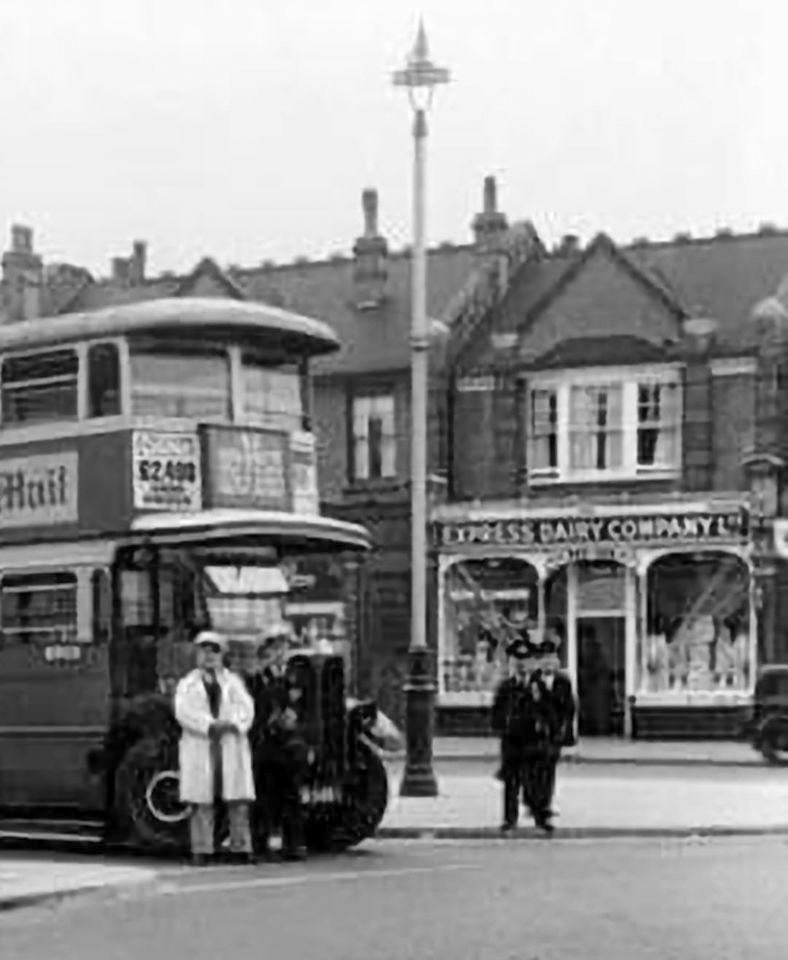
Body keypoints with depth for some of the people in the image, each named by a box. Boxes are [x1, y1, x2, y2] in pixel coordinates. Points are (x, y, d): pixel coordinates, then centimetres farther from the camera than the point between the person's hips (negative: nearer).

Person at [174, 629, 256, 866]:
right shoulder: (187, 684, 16)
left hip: (232, 746, 1)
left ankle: (241, 850, -5)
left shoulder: (233, 681, 20)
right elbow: (183, 712, -2)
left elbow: (246, 709, 5)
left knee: (238, 801, -6)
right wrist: (210, 725, -16)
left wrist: (231, 724, -16)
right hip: (199, 747, -1)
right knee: (201, 802, -6)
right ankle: (201, 853, -5)